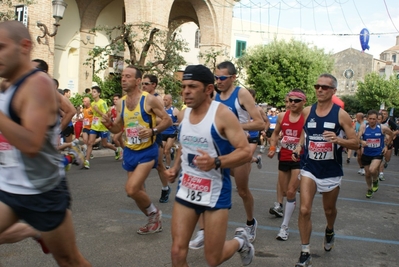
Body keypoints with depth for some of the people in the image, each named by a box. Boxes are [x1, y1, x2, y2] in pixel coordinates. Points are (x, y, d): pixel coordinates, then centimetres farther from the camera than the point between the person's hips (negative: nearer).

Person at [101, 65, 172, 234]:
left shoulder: (149, 100, -12)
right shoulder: (121, 103, 5)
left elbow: (167, 120, -10)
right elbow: (118, 128, 15)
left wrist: (153, 131, -26)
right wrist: (109, 124, -7)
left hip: (147, 151, -7)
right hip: (129, 151, 7)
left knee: (132, 189, -19)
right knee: (137, 191, 13)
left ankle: (154, 212, 8)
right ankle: (154, 221, 33)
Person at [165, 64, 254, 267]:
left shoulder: (222, 114, -17)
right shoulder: (183, 115, 3)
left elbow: (245, 152, -20)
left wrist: (216, 162, -35)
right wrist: (176, 168, 8)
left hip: (216, 193, -5)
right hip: (186, 191, 5)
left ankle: (240, 241, 38)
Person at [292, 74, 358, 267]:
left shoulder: (341, 114, -10)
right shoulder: (307, 112, -1)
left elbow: (356, 143, -9)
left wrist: (338, 140, -28)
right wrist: (299, 147, -1)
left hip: (331, 171, -1)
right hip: (309, 168, 1)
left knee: (329, 209, 18)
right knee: (304, 210, -12)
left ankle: (329, 232, 53)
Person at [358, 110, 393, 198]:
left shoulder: (383, 128, -11)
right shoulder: (363, 127, -12)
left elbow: (391, 135, 9)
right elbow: (357, 138, -20)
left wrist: (386, 145, 6)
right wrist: (361, 141, -41)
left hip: (378, 154, -2)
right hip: (366, 154, 2)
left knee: (372, 170, -25)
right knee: (367, 174, 12)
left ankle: (375, 181, 9)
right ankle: (369, 189, 39)